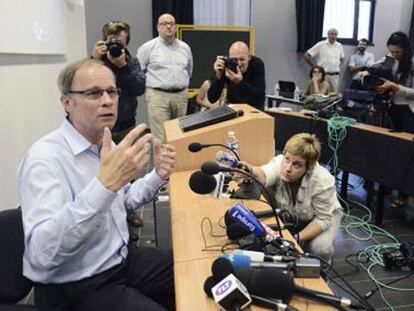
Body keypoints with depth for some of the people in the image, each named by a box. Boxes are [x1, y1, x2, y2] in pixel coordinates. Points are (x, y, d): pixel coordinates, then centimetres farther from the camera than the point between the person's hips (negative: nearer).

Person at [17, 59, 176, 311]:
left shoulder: (106, 146, 3)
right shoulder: (44, 158, -22)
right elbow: (42, 254, -34)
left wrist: (158, 176, -1)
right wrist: (105, 183, -44)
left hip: (123, 259, 8)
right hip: (76, 289, -7)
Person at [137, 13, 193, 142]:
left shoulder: (185, 47, 13)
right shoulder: (148, 47, -1)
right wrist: (149, 86, 2)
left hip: (181, 96, 5)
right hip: (158, 96, -4)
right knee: (161, 138, -8)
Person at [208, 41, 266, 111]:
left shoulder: (257, 64, -18)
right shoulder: (225, 66, -18)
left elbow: (260, 97, -27)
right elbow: (212, 99, -22)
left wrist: (240, 82, -40)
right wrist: (218, 76, -35)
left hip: (254, 108, 1)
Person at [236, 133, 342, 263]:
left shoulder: (322, 182, -35)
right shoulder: (279, 163, -30)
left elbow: (323, 219, -24)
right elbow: (265, 175, -53)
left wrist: (298, 238, -35)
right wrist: (251, 171, -77)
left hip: (325, 214, -2)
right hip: (291, 214, 3)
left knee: (320, 248, -28)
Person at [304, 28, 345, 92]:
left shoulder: (339, 46, 11)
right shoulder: (320, 45, -4)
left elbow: (342, 58, 30)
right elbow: (306, 55, -6)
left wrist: (338, 65, 13)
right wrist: (313, 66, -3)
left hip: (335, 75, 5)